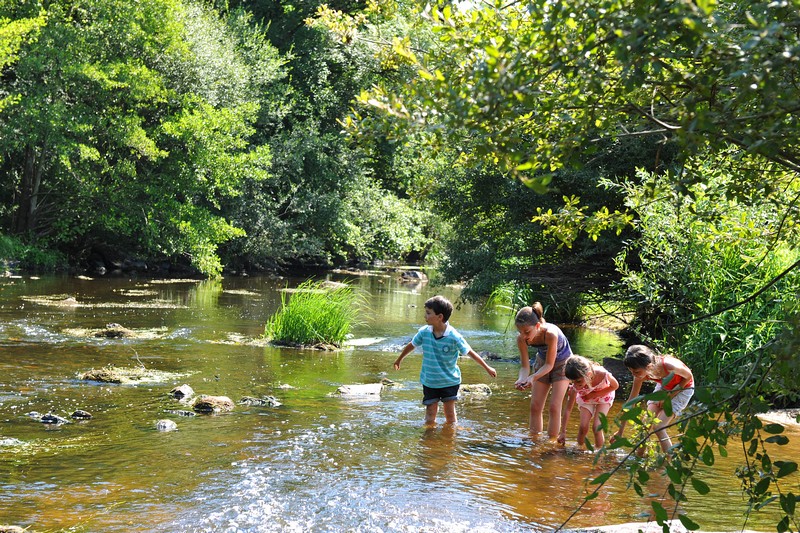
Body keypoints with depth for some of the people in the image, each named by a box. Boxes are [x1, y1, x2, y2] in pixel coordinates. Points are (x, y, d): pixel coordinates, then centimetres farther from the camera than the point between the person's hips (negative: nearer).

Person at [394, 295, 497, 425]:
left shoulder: (454, 336, -19)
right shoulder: (424, 332, -9)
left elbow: (470, 353, -10)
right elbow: (411, 346, 10)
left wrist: (487, 368, -5)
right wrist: (399, 360, 25)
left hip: (450, 381, -2)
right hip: (429, 381, 2)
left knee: (450, 413, 6)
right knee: (431, 412, 4)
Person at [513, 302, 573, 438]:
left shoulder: (550, 333, -41)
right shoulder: (521, 338, -27)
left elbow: (549, 365, -31)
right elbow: (525, 366, -20)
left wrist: (533, 377, -45)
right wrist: (522, 379, -41)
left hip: (562, 362, -5)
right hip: (542, 362, 5)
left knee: (554, 406, -11)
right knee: (535, 406, 3)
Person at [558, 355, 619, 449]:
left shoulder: (602, 375, -41)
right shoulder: (575, 387, -33)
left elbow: (615, 386, -18)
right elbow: (568, 409, -24)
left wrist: (595, 394, -25)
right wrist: (563, 432, -25)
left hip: (603, 396, -1)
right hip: (585, 398, 1)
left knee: (596, 427, -17)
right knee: (583, 427, -15)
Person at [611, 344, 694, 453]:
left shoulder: (669, 365, -40)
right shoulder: (641, 376, -24)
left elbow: (688, 376, -18)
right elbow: (631, 402, -15)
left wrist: (670, 396, -17)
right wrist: (620, 431, -12)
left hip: (683, 387, -5)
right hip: (664, 387, 5)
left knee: (659, 427, -15)